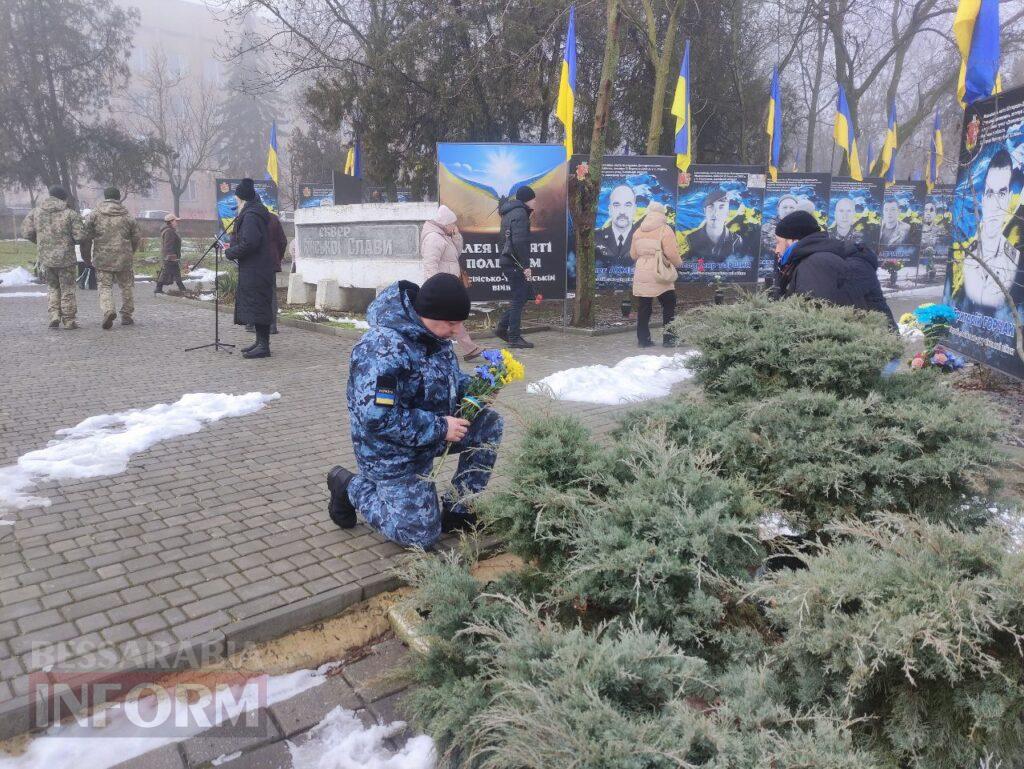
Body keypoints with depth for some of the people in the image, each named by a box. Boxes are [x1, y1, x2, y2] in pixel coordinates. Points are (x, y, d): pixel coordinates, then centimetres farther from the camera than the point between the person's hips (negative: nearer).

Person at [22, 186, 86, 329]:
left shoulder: (36, 212, 3)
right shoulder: (70, 214, -9)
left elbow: (26, 232, 2)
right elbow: (80, 236, -12)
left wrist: (40, 241, 18)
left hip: (45, 258, 3)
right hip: (66, 258, -3)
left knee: (53, 287, 20)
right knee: (67, 290, 7)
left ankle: (54, 315, 7)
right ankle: (68, 320, 10)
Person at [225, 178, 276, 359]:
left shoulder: (250, 215, -16)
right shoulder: (255, 212, 16)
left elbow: (249, 243, -24)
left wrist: (230, 253, -11)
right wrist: (234, 246, 19)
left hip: (255, 269, -10)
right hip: (255, 268, 10)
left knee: (257, 304, -8)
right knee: (256, 305, 14)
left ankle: (264, 346, -5)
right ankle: (260, 342, 21)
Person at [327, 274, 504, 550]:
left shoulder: (432, 333, -3)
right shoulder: (384, 348, -31)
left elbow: (449, 377, 14)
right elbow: (377, 417, -34)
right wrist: (439, 428, -28)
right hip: (391, 451, -8)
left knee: (489, 422, -2)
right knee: (421, 536, -3)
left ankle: (458, 508, 8)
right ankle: (352, 486, 15)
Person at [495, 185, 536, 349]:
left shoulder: (509, 212, 18)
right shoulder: (520, 214, -13)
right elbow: (519, 242, -21)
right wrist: (526, 266, -19)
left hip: (507, 261, 10)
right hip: (515, 263, -10)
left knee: (523, 295, 17)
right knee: (519, 298, -4)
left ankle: (502, 328, 18)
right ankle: (514, 338, 1)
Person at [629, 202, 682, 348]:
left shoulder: (638, 231, 10)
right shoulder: (665, 230, -7)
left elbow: (633, 254, 13)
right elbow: (671, 253, -13)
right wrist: (678, 263, 5)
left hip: (641, 274, 5)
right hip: (659, 275, -5)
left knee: (644, 308, 7)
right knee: (669, 306, 5)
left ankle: (643, 339, 9)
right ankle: (669, 338, 2)